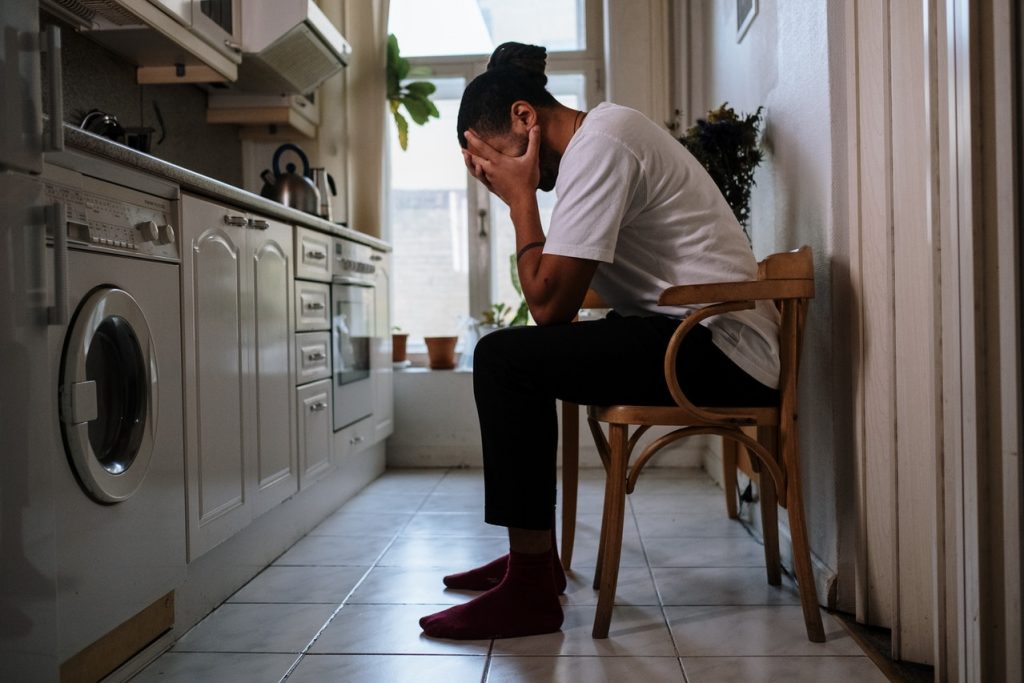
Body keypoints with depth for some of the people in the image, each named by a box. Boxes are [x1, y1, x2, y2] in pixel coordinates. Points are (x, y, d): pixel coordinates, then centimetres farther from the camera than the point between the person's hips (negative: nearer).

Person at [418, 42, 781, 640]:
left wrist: (521, 196, -10)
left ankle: (530, 593, -10)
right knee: (524, 358, 18)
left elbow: (552, 305, -19)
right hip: (704, 339, 11)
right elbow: (560, 297, 14)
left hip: (725, 346, -11)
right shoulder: (604, 135, 17)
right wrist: (524, 195, 5)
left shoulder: (599, 144, -14)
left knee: (504, 359, -18)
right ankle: (535, 555, 22)